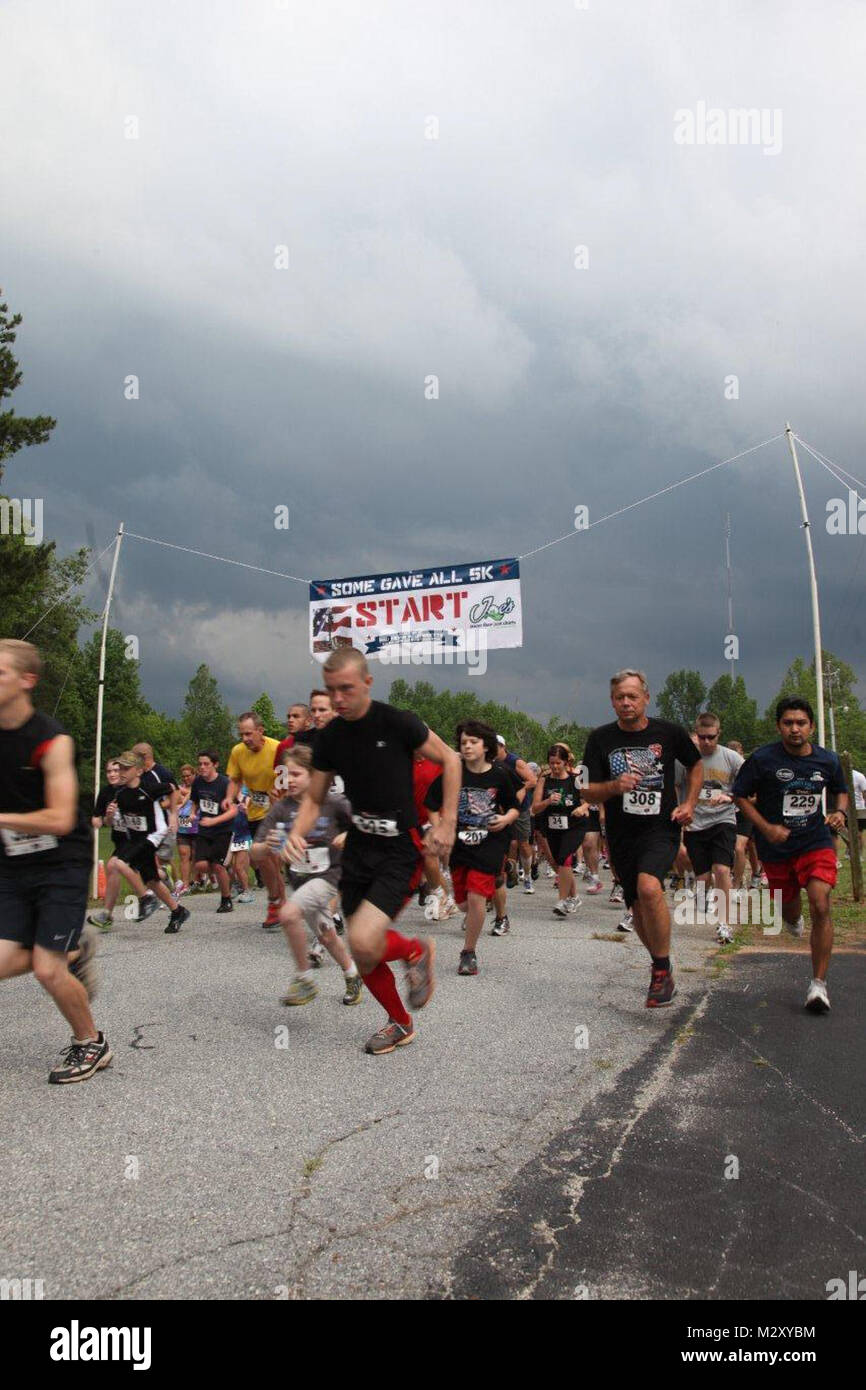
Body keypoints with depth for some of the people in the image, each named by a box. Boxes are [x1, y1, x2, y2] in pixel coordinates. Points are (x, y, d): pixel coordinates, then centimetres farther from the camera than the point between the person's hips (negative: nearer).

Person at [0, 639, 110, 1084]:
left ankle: (91, 1044, 19)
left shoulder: (51, 740, -17)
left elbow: (59, 820, -21)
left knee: (47, 970, -6)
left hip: (62, 864, -5)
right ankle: (74, 950, 25)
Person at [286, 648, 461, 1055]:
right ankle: (401, 1024, 35)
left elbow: (449, 760, -2)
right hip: (359, 847, 6)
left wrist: (447, 822, -8)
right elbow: (314, 798, 10)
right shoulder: (329, 737, 1)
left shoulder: (398, 722, -14)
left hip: (401, 849, -5)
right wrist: (297, 833, -10)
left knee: (364, 942, -21)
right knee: (365, 958, 10)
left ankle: (416, 951, 12)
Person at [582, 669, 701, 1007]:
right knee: (638, 908, 11)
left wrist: (689, 804, 4)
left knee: (649, 888, -29)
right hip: (621, 835, 3)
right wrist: (615, 786, -21)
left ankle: (662, 971, -14)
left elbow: (696, 765, 17)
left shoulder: (669, 732, -1)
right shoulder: (600, 739, -1)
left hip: (661, 828, -3)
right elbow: (587, 790, -1)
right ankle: (662, 969, 35)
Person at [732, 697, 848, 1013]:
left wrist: (840, 813, -6)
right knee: (790, 911, 15)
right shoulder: (763, 759, -13)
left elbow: (840, 791, 16)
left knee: (821, 907, -17)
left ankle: (819, 984, -6)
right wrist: (766, 827, -15)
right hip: (776, 847, 0)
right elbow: (740, 795, -4)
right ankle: (792, 917, 58)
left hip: (816, 842, 0)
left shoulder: (827, 760, -4)